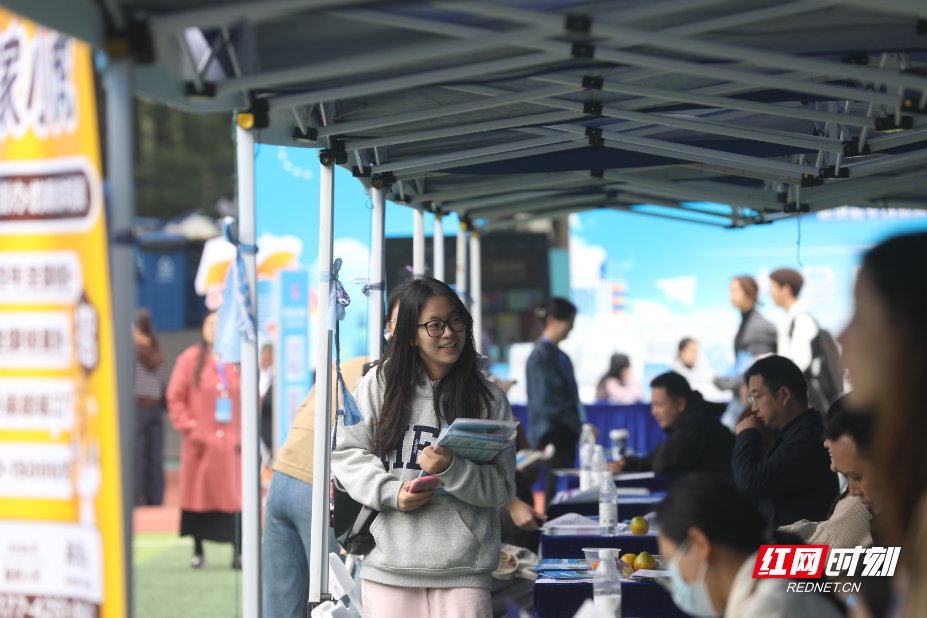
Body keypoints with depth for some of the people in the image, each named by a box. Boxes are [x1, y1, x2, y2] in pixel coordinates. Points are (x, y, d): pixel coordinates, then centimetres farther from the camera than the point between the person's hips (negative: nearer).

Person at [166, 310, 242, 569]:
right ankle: (198, 551, 13)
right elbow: (175, 397, 3)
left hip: (231, 441, 1)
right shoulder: (190, 359, 4)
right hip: (200, 441, -1)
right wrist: (186, 426, -7)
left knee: (235, 496, -3)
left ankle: (239, 552, 2)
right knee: (198, 494, 3)